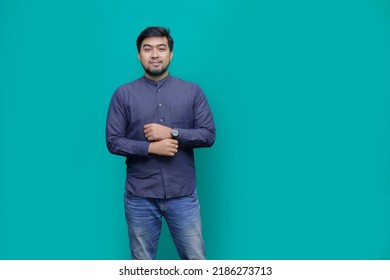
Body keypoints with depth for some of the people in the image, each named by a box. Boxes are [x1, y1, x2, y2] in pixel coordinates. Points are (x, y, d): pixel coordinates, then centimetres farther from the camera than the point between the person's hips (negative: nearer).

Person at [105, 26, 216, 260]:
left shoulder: (192, 91, 3)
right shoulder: (123, 94, 2)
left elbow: (209, 134, -1)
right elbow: (113, 141, -2)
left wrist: (172, 132, -15)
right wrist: (150, 147, -16)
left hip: (183, 195, 0)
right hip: (140, 196, 0)